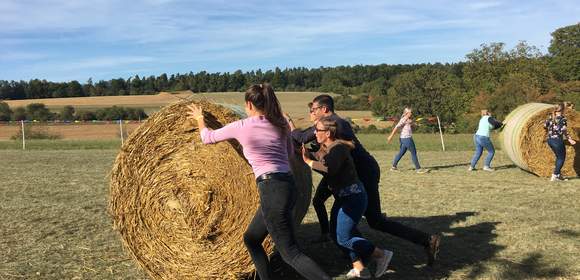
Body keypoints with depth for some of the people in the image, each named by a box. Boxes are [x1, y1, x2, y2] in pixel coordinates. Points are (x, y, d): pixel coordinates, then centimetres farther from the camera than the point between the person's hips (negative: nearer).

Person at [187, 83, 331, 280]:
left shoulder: (241, 126, -1)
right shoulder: (281, 125, 12)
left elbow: (207, 138, 15)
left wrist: (199, 119, 34)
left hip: (272, 190, -8)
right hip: (288, 186, 8)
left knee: (290, 252, -4)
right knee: (251, 239, 23)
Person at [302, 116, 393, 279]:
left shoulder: (338, 148, -21)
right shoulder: (324, 149, 7)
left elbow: (329, 168, -39)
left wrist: (308, 161, -28)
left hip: (353, 197, -10)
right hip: (344, 198, 10)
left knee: (343, 239, -5)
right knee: (338, 235, 11)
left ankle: (382, 255, 8)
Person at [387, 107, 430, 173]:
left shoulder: (409, 120, 17)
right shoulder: (403, 119, -13)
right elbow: (396, 127, -17)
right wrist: (391, 136, -19)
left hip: (403, 139, 10)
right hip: (407, 138, -10)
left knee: (401, 153, 14)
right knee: (413, 153, -5)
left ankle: (393, 167, 20)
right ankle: (418, 168, 0)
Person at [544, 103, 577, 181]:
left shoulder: (551, 117, 5)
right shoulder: (563, 119, -13)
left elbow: (545, 125, 12)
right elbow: (564, 131, -19)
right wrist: (570, 139, -13)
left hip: (550, 140, 7)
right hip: (557, 140, -7)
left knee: (559, 157, 21)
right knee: (561, 158, 7)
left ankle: (559, 175, 25)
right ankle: (554, 176, 2)